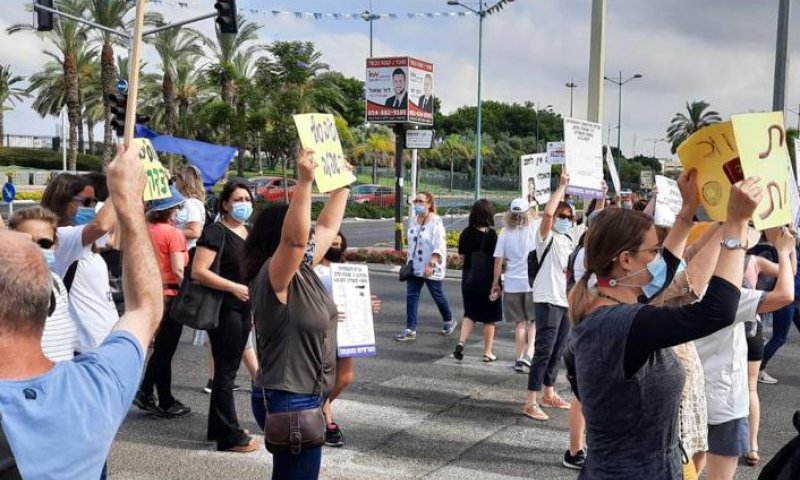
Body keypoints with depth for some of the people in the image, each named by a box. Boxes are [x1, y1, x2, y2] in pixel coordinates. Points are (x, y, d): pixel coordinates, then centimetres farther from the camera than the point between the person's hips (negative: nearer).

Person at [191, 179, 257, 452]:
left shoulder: (247, 233, 13)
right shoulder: (216, 233, -13)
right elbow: (198, 271, -21)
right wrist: (234, 287, -24)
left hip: (243, 309, 9)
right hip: (224, 309, -9)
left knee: (228, 370, 16)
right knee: (226, 372, -1)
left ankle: (218, 428, 27)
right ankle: (230, 437, 7)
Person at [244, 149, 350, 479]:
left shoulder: (303, 271, 5)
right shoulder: (273, 276, -19)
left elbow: (327, 228, 18)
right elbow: (295, 238, -38)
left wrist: (342, 185, 19)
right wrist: (304, 182, -44)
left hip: (306, 396, 10)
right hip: (288, 401, -10)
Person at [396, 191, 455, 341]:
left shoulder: (436, 221, -14)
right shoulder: (413, 220, 7)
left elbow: (439, 246, -18)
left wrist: (431, 264, -24)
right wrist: (408, 261, 13)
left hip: (431, 268, -6)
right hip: (415, 266, 6)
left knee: (437, 295, 8)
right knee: (411, 296, 0)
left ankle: (449, 321, 32)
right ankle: (410, 330, 2)